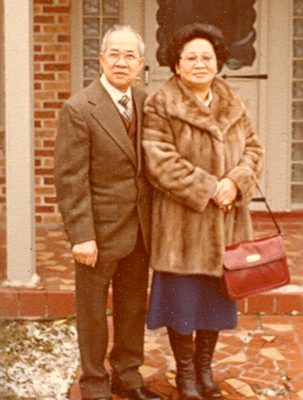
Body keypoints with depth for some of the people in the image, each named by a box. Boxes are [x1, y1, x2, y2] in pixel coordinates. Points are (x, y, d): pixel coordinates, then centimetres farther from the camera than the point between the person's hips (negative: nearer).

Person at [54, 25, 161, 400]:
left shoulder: (145, 102, 4)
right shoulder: (78, 109, -14)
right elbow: (70, 178, -16)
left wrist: (154, 220, 6)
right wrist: (81, 236, -18)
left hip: (140, 228, 6)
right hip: (101, 228, -6)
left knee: (133, 308, 17)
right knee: (92, 311, 10)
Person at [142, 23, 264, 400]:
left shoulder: (232, 105, 9)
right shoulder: (160, 107, -9)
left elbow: (253, 148, 7)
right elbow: (161, 161, -17)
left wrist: (236, 183, -13)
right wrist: (208, 189, -20)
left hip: (226, 220, 5)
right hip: (182, 221, -5)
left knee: (216, 295, 13)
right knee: (182, 297, 4)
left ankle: (204, 369, 31)